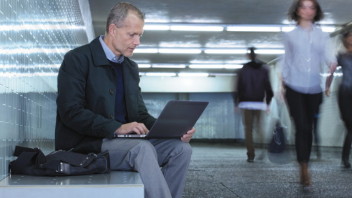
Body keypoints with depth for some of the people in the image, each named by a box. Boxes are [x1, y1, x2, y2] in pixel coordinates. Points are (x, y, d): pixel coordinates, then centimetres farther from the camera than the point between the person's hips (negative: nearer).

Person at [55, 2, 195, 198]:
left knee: (180, 148, -14)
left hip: (123, 141, 7)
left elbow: (140, 114, 15)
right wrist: (117, 128, -26)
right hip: (86, 144, -7)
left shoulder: (131, 67, 16)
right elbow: (71, 112, -16)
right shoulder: (77, 59, -6)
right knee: (143, 149, -33)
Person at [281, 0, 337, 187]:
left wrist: (332, 63, -22)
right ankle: (304, 168, -8)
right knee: (301, 127, -11)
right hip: (295, 87, -2)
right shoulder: (290, 35, 6)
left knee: (308, 127, 8)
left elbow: (327, 55, -1)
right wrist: (282, 85, 7)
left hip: (314, 88, 2)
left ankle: (305, 162, 21)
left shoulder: (322, 35, 9)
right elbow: (286, 61, 9)